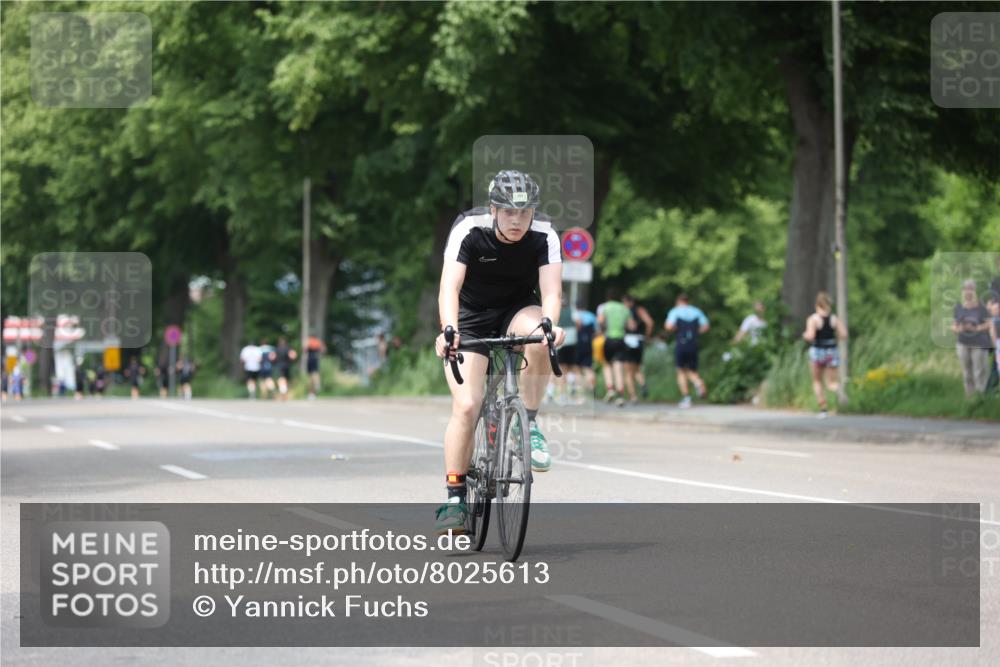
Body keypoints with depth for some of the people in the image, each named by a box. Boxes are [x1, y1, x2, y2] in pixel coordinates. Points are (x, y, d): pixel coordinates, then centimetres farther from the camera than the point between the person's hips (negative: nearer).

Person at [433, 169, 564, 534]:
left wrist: (550, 324, -52)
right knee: (466, 407, -16)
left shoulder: (544, 235, -20)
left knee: (537, 334, -35)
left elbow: (551, 291, -30)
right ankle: (455, 498, -5)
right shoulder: (469, 228, -24)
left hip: (516, 311, 1)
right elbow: (449, 286, -35)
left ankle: (529, 423, -15)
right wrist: (448, 331, -53)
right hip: (471, 318, -1)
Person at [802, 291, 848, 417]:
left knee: (817, 381, 16)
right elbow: (844, 335, -4)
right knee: (831, 382, 6)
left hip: (817, 351, -2)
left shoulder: (813, 319, -9)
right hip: (832, 351, 2)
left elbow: (810, 336, -20)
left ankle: (823, 409, 9)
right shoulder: (835, 318, 1)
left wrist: (805, 335, 2)